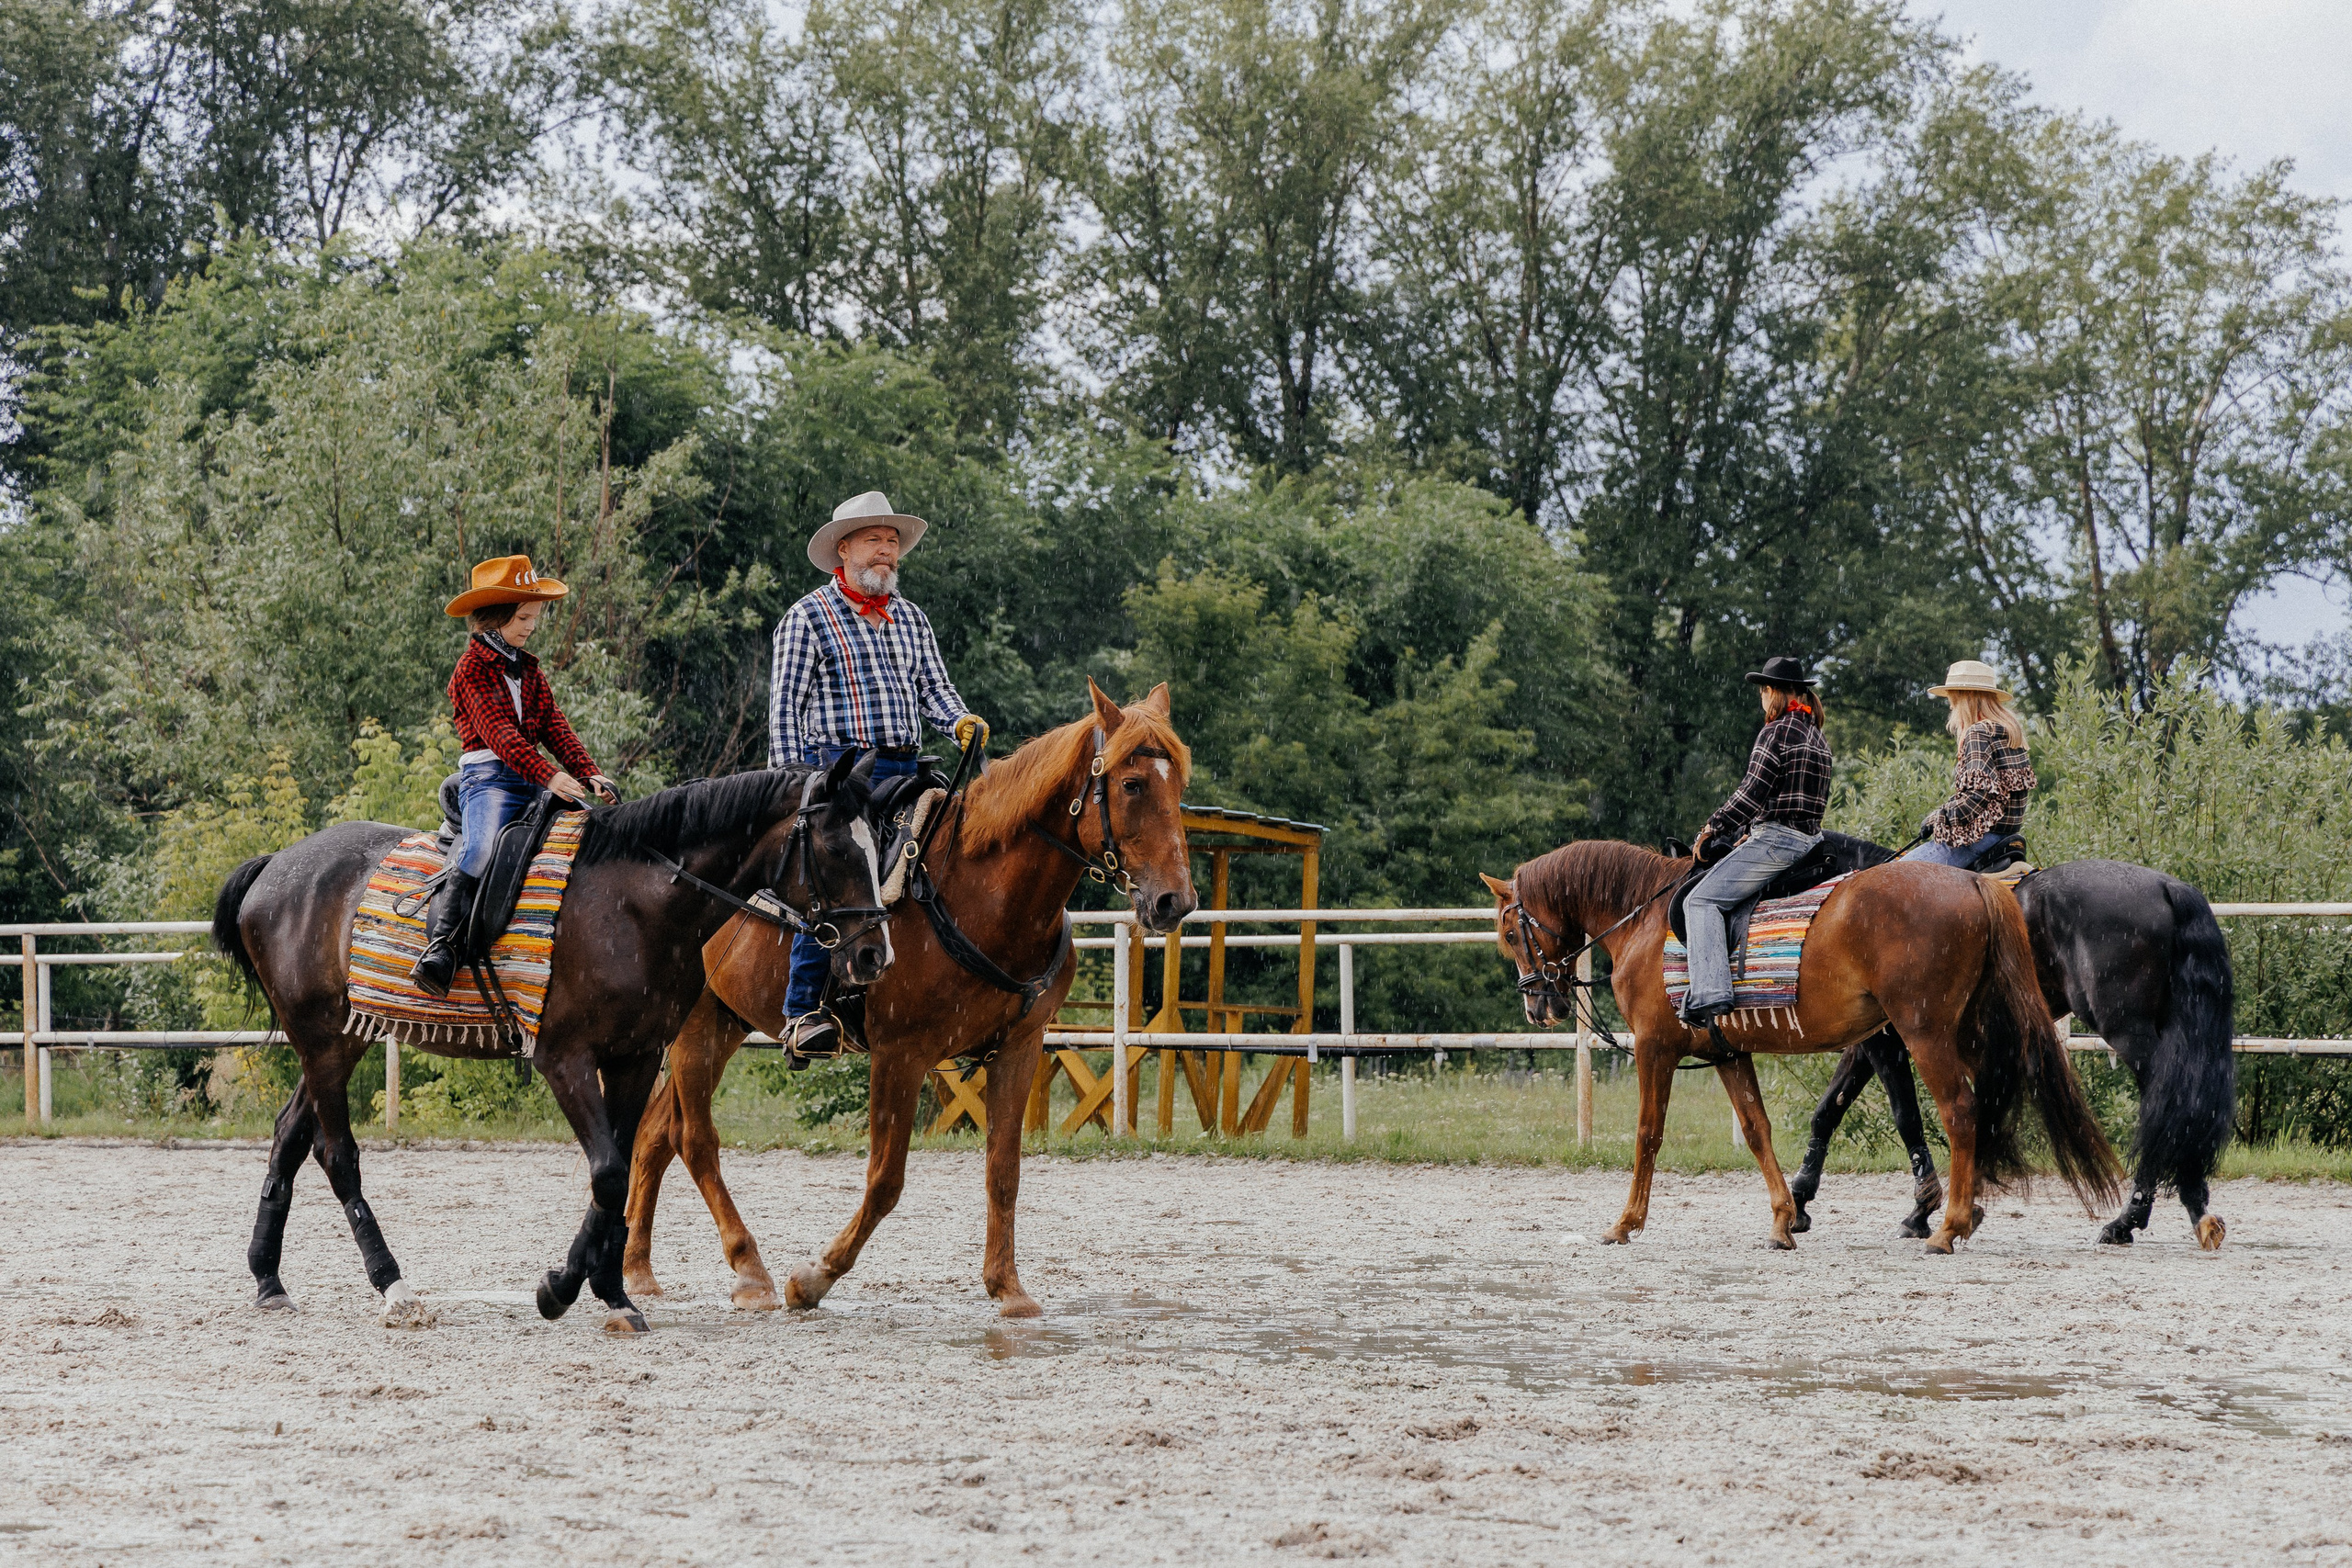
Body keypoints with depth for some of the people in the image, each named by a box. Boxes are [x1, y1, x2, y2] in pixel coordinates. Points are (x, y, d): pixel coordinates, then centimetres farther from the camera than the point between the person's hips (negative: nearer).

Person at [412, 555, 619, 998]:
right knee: (480, 852, -32)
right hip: (488, 776, -7)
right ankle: (439, 945, -32)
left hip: (534, 781, 7)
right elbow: (498, 733, -16)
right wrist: (550, 776, -28)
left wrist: (589, 773, -5)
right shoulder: (473, 669, -3)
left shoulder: (529, 670, 20)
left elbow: (555, 728, 14)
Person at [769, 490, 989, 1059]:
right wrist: (788, 782, -10)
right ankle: (803, 1015, -19)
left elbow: (932, 686, 15)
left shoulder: (911, 619, 20)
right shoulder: (810, 617, 3)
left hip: (902, 771, 6)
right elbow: (785, 704, -1)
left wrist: (961, 721, -8)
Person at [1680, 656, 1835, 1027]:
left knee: (1702, 901, -12)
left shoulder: (1776, 733, -11)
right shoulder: (1818, 738, 17)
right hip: (1810, 840, 10)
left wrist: (1713, 829, -3)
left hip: (1776, 840, -10)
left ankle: (1709, 995, -28)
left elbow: (1751, 794, -15)